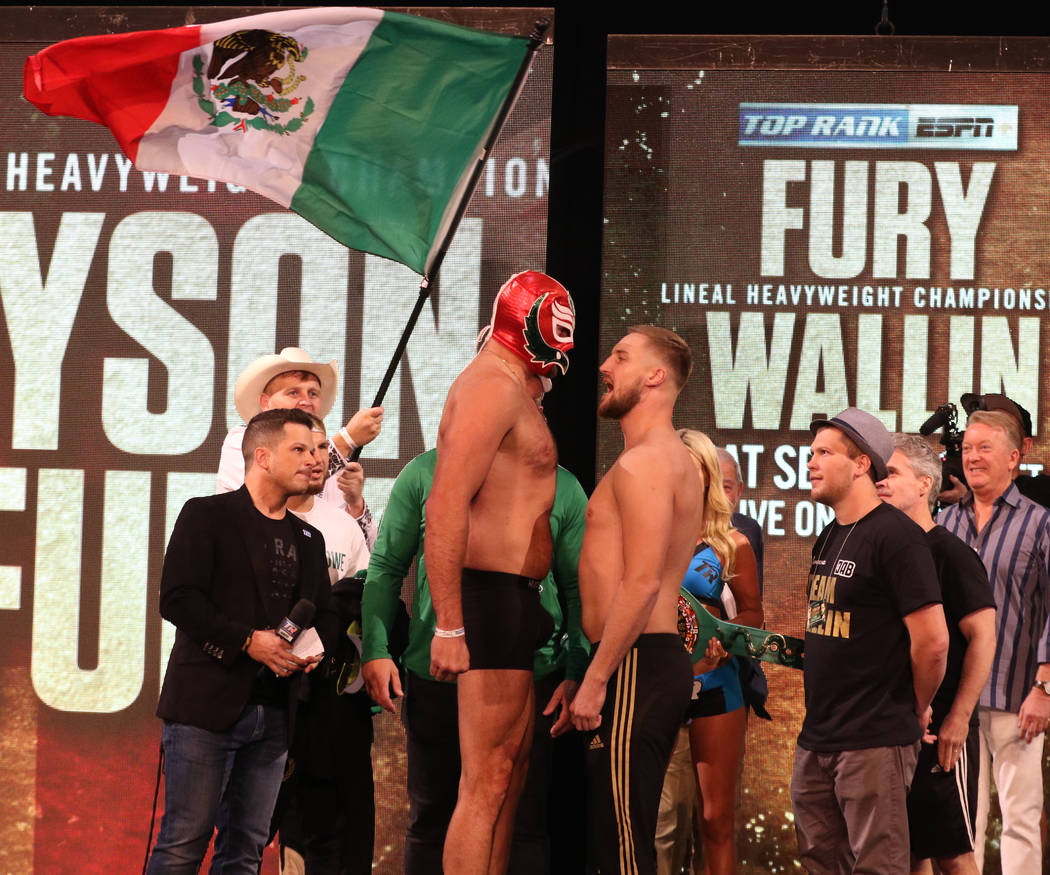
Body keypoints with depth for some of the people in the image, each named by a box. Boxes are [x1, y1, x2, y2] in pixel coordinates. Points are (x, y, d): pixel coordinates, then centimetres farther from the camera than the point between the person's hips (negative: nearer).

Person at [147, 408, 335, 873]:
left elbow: (324, 612, 23)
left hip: (274, 712, 6)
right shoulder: (207, 515, 0)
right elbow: (177, 599, -10)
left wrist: (316, 647, -1)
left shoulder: (308, 539, 19)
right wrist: (246, 641, -18)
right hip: (208, 704, -6)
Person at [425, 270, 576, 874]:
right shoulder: (494, 387, -13)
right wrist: (449, 626, -25)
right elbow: (446, 508, -22)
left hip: (519, 599, 11)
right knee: (487, 781, -11)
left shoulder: (513, 389, 20)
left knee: (514, 764, 15)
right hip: (496, 595, -11)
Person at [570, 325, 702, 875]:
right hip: (660, 661, 11)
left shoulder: (641, 463, -12)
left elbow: (641, 583, -21)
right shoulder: (675, 460, 21)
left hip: (634, 665, -11)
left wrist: (596, 679, -19)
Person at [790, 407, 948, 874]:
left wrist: (915, 710, -4)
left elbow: (932, 641, -17)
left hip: (873, 745, -9)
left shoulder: (896, 535, -13)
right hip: (816, 739, 9)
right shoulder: (829, 539, 14)